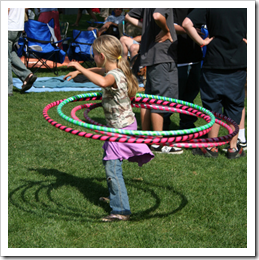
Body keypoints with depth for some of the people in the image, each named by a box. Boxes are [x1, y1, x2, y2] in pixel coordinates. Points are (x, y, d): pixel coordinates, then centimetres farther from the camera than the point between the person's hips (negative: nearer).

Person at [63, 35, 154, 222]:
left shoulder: (114, 75, -25)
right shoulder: (114, 71, 5)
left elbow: (102, 81, -50)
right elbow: (100, 71, 30)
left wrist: (81, 68, -39)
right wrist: (78, 71, 25)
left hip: (121, 128, -10)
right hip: (121, 126, 10)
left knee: (112, 168, -11)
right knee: (108, 162, 25)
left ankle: (122, 210, -9)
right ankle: (115, 196, 42)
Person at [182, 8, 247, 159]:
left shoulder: (209, 6, -7)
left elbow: (187, 23, -15)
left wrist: (202, 41, -7)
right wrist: (245, 40, 7)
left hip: (214, 63, -2)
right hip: (239, 64, 2)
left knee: (213, 105, 7)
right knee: (235, 105, 9)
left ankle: (212, 147, 10)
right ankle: (233, 148, 12)